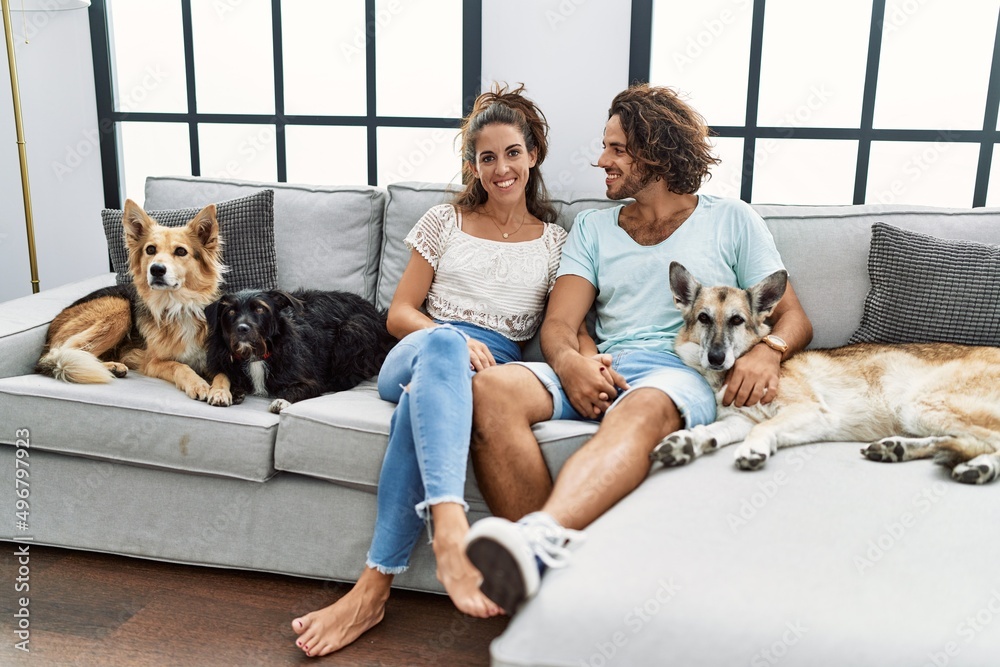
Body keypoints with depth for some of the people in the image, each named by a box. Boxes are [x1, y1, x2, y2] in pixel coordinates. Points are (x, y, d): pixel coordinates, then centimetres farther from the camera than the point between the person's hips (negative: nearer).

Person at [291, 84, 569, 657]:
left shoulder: (555, 243, 18)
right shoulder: (445, 222, 18)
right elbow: (400, 312, 12)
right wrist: (455, 342, -9)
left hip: (493, 370, 0)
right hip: (419, 353, 1)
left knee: (422, 402, -39)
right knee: (442, 344, -41)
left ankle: (375, 587, -40)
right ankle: (451, 532, -58)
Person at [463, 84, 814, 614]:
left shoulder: (731, 221, 17)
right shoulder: (592, 228, 23)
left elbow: (793, 317, 12)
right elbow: (558, 323, 10)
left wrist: (768, 351, -13)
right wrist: (570, 361, -15)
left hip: (685, 369, -3)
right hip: (601, 371, 4)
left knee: (642, 408, -41)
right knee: (491, 388, -27)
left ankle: (540, 538, -63)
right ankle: (540, 550, -38)